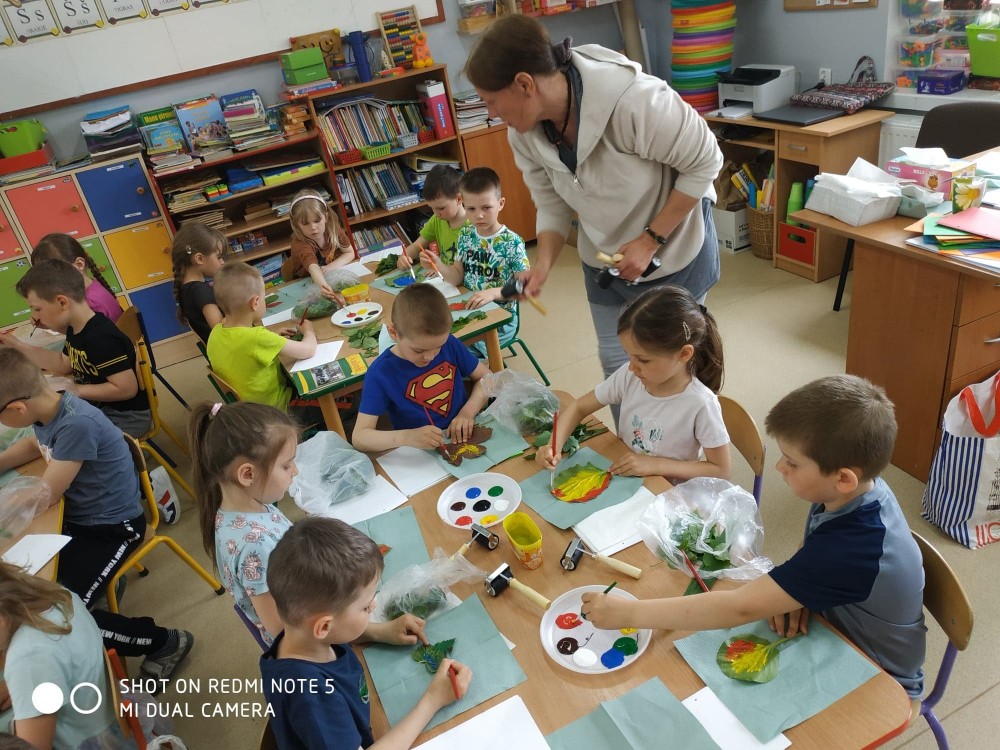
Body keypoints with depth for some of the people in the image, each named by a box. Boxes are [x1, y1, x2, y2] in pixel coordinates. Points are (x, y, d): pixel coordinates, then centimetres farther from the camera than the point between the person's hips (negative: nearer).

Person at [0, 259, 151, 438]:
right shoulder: (76, 329, 4)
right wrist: (18, 346, 14)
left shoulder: (100, 338, -28)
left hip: (127, 417, -10)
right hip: (99, 406, 10)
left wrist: (75, 390, -20)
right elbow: (64, 364, 21)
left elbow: (127, 388, -30)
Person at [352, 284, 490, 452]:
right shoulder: (381, 373, -15)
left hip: (468, 439, 3)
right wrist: (407, 437, -32)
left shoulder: (450, 345, -6)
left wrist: (468, 412, -12)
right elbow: (359, 437, -16)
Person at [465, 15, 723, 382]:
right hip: (605, 257, 5)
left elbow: (705, 162, -23)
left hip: (674, 245, -5)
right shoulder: (524, 133, -15)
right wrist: (542, 265, -19)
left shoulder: (633, 100, -34)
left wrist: (650, 241, -24)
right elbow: (552, 204, -3)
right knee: (615, 363, 13)